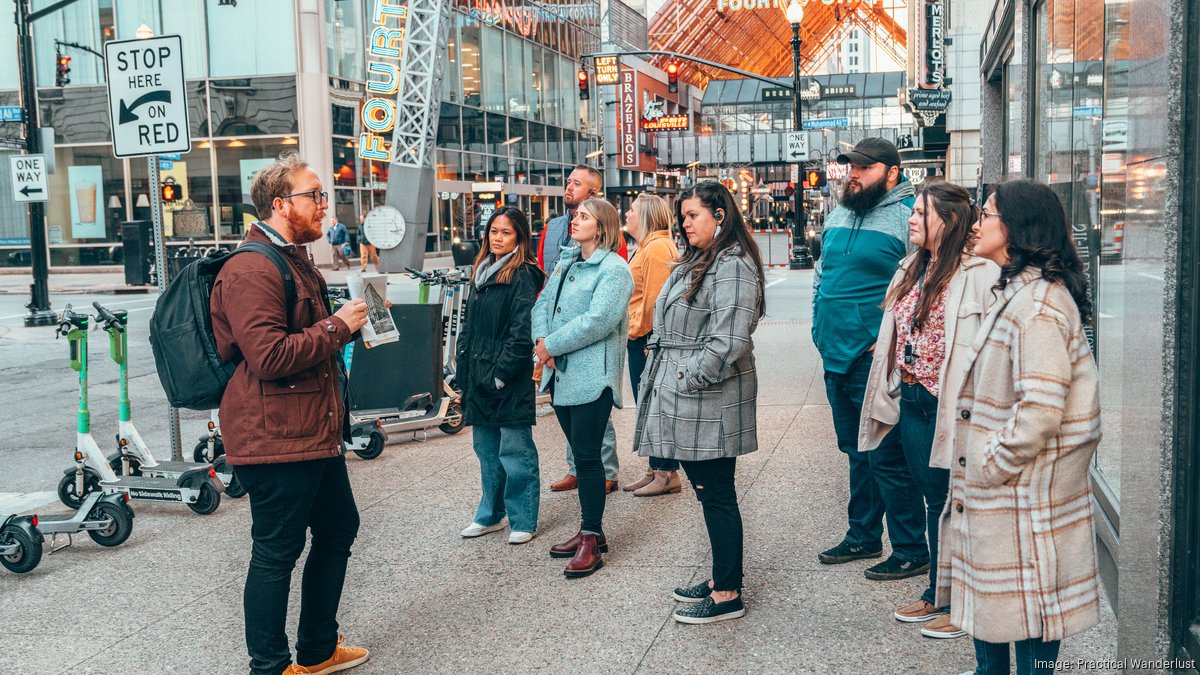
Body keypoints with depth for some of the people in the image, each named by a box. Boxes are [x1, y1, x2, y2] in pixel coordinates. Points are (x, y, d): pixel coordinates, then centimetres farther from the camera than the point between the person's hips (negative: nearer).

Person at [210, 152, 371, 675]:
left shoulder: (296, 260, 18)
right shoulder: (252, 270, -17)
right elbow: (270, 357, -27)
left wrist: (352, 318, 15)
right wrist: (338, 327, -16)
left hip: (315, 431, 11)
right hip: (276, 438, -11)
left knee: (338, 528, 19)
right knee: (277, 553, 0)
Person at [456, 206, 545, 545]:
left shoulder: (522, 277, -11)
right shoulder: (482, 272, 13)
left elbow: (522, 333, -16)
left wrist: (500, 374, -17)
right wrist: (465, 370, 12)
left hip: (509, 381, -8)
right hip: (479, 377, 8)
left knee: (515, 451, 0)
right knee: (486, 448, 16)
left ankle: (523, 521, 11)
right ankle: (490, 515, 29)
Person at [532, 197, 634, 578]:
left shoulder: (614, 269, -10)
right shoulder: (566, 263, 16)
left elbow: (598, 320, -21)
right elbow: (543, 304, 12)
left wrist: (552, 345, -15)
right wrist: (541, 340, -8)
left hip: (592, 376, -8)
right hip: (560, 374, 8)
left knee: (588, 456, -4)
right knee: (580, 455, 14)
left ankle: (591, 539, 5)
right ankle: (590, 530, 25)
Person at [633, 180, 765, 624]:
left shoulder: (733, 268, -15)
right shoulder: (696, 263, 18)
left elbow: (728, 342, -23)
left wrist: (690, 379, -18)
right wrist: (663, 379, 15)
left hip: (709, 403, -10)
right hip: (685, 402, 10)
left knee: (716, 495, -1)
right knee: (707, 491, 16)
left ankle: (727, 596, 9)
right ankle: (720, 578, 29)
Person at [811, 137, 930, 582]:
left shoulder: (907, 216, -11)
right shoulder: (837, 216, 15)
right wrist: (822, 330, 15)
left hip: (875, 361, -8)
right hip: (836, 359, 8)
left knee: (887, 458, -1)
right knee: (856, 452, 19)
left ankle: (910, 551, 12)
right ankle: (863, 536, 33)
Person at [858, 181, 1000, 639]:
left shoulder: (977, 275, -14)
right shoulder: (911, 270, 12)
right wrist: (895, 392, 15)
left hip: (950, 406, -7)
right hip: (912, 403, 8)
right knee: (933, 499, 17)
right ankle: (936, 593, 31)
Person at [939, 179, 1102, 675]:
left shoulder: (1040, 303, -21)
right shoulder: (1017, 292, 12)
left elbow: (1041, 409, -27)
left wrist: (994, 466, -17)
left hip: (1027, 487, -10)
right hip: (995, 485, 10)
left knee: (1029, 599, 4)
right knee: (991, 587, 20)